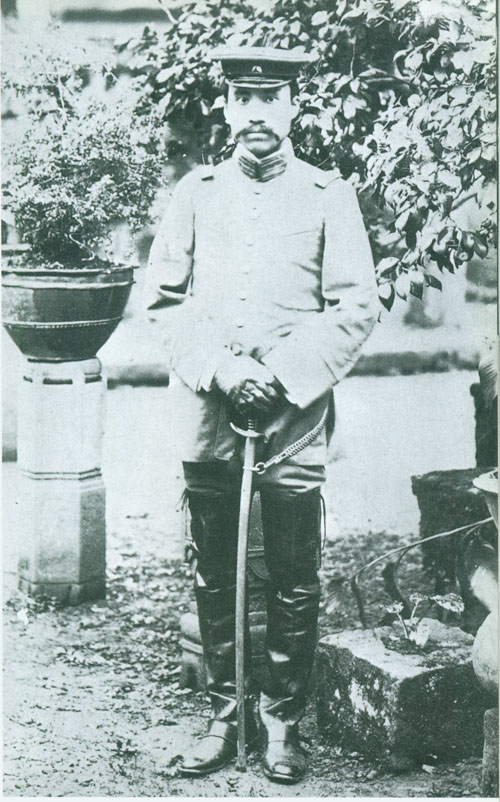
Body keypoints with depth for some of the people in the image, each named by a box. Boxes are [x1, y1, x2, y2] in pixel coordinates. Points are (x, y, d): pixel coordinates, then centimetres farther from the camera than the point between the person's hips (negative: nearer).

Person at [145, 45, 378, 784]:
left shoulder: (329, 196, 3)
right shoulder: (196, 191, 9)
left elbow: (356, 308, -2)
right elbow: (164, 297, 7)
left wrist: (280, 374, -12)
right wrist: (218, 368, -8)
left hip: (295, 417, -2)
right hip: (208, 415, 2)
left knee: (294, 580, 4)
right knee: (213, 576, 8)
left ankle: (282, 719, 19)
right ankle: (224, 714, 22)